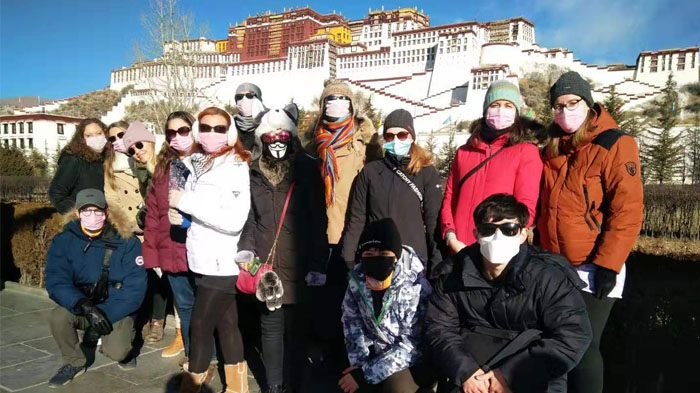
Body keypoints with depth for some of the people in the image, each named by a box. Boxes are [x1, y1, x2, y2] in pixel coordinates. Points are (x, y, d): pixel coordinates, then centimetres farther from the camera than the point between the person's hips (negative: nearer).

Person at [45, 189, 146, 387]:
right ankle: (74, 362, 0)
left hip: (116, 311, -2)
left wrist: (106, 315, -24)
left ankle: (122, 343, 14)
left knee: (116, 352, -25)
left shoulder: (127, 242, -14)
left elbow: (135, 288, -15)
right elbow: (56, 283, -17)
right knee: (58, 316, -28)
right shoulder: (63, 241, -9)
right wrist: (85, 307, -34)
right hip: (80, 309, 2)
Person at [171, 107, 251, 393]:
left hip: (223, 262, -7)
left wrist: (187, 202, -20)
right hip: (203, 259, 7)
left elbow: (234, 221, -24)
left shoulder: (236, 168, -13)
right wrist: (179, 206, 5)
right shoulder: (196, 164, 9)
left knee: (200, 324, 2)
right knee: (226, 323, 15)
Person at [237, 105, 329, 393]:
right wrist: (246, 250, -4)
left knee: (295, 326, 9)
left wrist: (317, 263, -7)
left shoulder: (306, 169, -1)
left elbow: (318, 219, -3)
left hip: (297, 263, -2)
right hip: (265, 263, 2)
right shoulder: (255, 172, 8)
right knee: (271, 325, 10)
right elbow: (249, 217, 12)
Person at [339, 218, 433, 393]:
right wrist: (360, 363, -12)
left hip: (411, 360, -4)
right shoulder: (357, 279, -10)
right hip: (375, 356, 5)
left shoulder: (417, 288, -24)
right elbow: (351, 321, 2)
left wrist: (365, 374, -23)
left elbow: (412, 346, -23)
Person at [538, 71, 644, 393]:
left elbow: (627, 211, -15)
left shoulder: (615, 145, -10)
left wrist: (607, 265, -18)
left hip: (593, 269, -6)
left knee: (583, 347, -3)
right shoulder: (553, 151, 9)